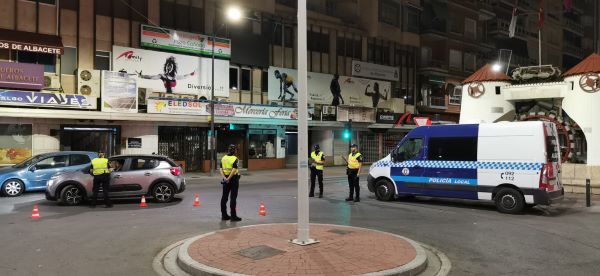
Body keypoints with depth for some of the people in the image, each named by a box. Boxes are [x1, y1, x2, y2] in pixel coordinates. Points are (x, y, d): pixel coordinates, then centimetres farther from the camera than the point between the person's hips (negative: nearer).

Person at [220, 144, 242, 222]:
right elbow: (234, 170, -22)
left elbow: (221, 169, -1)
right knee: (233, 198, -2)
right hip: (233, 179, -6)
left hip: (226, 179, 6)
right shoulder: (235, 159, -11)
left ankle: (224, 215, 16)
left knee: (224, 197, 10)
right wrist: (229, 178, -20)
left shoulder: (223, 158, 7)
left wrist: (224, 178, -9)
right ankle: (233, 216, 1)